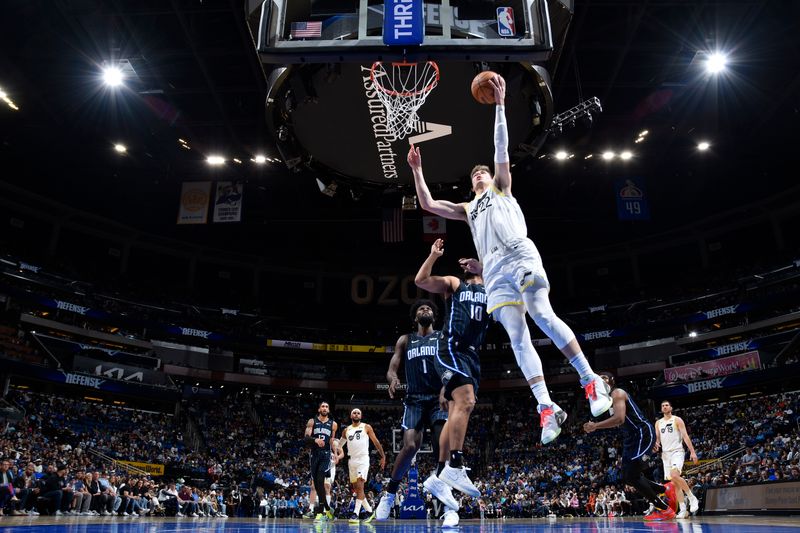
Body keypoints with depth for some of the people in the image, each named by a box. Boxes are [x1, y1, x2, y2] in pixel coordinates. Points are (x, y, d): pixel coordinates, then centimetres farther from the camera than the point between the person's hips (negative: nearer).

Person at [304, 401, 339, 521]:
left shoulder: (333, 424, 9)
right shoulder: (312, 422, 6)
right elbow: (306, 438, -4)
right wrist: (315, 440, -24)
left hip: (326, 454, -2)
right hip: (314, 454, 2)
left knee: (320, 481, -17)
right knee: (316, 483, 6)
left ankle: (320, 512, -13)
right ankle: (328, 509, 24)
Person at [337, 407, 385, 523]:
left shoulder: (366, 427, 2)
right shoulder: (346, 430, 12)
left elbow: (376, 442, 4)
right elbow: (340, 445, 21)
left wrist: (383, 456, 2)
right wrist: (340, 454, 4)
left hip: (363, 459, -5)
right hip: (351, 460, 5)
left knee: (359, 486, -17)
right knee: (355, 488, 9)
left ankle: (356, 513, -17)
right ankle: (369, 511, 22)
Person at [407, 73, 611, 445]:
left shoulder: (502, 188, 25)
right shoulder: (468, 210, 34)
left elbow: (502, 147, 14)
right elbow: (427, 204, 29)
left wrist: (499, 104, 9)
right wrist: (417, 169, 28)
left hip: (521, 255, -4)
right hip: (494, 271, 4)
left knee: (542, 315, -23)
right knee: (517, 336, -10)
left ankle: (591, 381, -14)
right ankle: (547, 408, -14)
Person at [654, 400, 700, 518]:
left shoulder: (677, 420, -1)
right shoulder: (658, 423, 13)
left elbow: (685, 436, -7)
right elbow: (657, 439, 14)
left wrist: (692, 452, -13)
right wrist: (656, 445, -9)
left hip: (677, 452, -6)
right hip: (665, 454, 6)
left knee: (674, 475, -27)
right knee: (675, 483, 4)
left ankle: (692, 498, -10)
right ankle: (683, 509, 7)